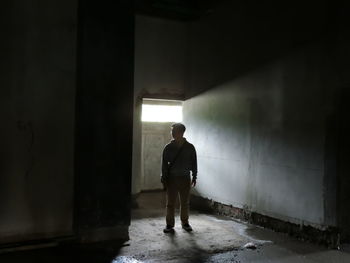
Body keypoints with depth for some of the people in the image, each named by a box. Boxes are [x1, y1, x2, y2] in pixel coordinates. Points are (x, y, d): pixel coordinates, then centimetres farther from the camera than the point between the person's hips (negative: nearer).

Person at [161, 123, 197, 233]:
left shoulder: (190, 147, -1)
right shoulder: (168, 147, -2)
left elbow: (194, 162, 6)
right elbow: (164, 163, 1)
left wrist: (194, 176, 5)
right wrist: (164, 178, -3)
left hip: (185, 178, 0)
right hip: (172, 178, 0)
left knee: (185, 203, 9)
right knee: (170, 203, 2)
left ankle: (185, 222, 24)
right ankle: (169, 224, 11)